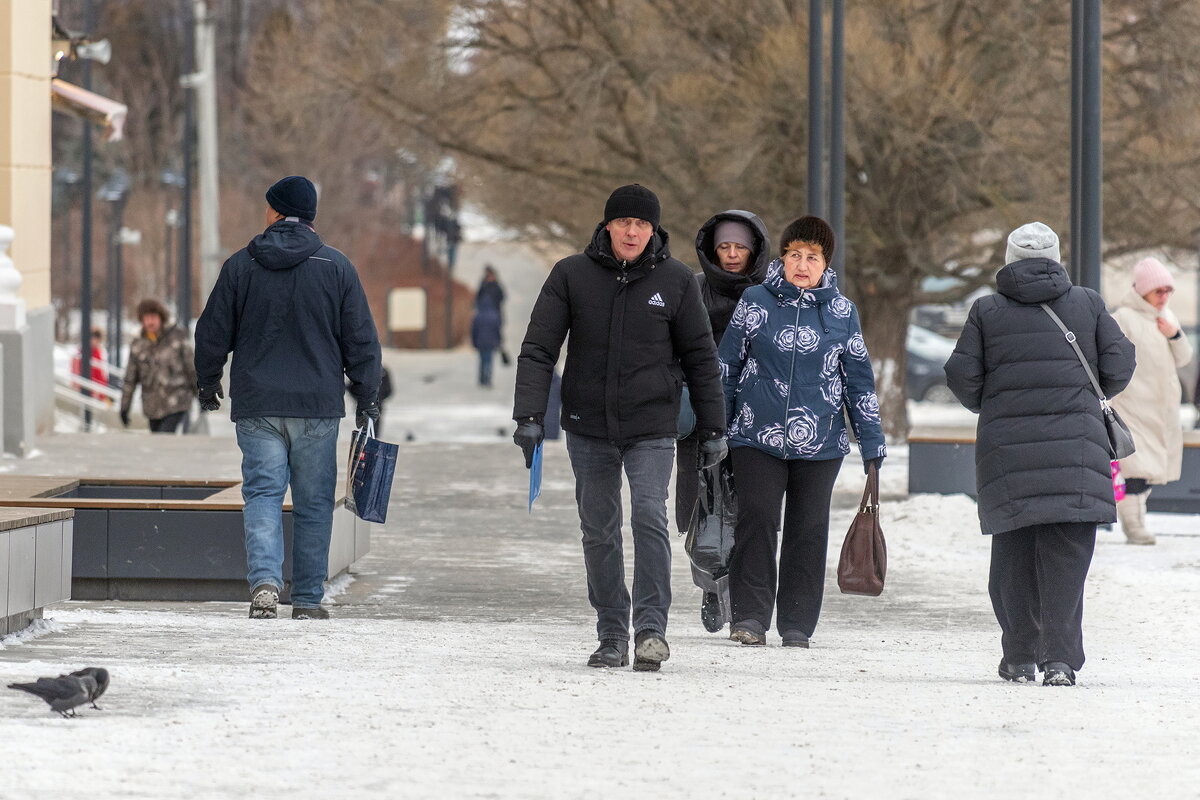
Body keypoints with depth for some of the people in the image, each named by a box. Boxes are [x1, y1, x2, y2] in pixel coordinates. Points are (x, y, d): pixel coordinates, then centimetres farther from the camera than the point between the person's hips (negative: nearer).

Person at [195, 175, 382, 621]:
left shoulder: (241, 266, 2)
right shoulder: (336, 267, 1)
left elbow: (212, 335, 7)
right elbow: (361, 341, 2)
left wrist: (207, 384, 23)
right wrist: (367, 398, 11)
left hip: (257, 407, 0)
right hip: (318, 407, 0)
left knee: (262, 493, -1)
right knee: (313, 501, 8)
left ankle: (264, 580, -23)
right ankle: (308, 600, 9)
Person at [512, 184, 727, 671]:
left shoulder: (675, 281, -1)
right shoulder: (571, 275, -2)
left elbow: (700, 357, 7)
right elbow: (538, 348, -2)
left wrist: (712, 429, 6)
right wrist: (529, 416, -12)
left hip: (652, 429, -2)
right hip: (588, 428, 2)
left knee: (650, 517, -17)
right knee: (598, 531, 6)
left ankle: (652, 627, -14)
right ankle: (612, 635, 14)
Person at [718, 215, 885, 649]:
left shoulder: (841, 312, 7)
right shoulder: (755, 302, 4)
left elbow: (859, 380, 12)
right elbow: (726, 366, 10)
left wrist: (871, 442, 9)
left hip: (820, 443, 1)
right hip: (758, 435, -1)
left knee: (808, 529, 3)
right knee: (756, 520, -10)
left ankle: (797, 625, 10)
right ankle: (749, 616, -4)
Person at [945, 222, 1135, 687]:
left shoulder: (987, 310, 5)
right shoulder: (1086, 304, 6)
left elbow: (962, 375, 0)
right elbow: (1119, 364, 4)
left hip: (1005, 445, 1)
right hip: (1076, 447, -1)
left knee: (1013, 553, 9)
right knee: (1067, 553, -3)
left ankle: (1019, 657, 10)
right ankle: (1059, 656, -13)